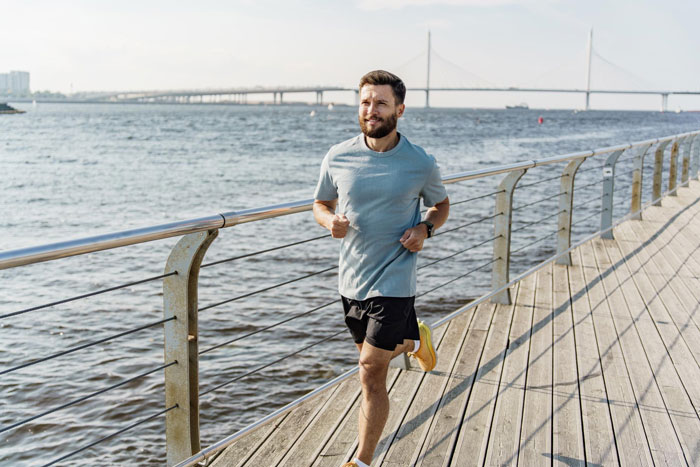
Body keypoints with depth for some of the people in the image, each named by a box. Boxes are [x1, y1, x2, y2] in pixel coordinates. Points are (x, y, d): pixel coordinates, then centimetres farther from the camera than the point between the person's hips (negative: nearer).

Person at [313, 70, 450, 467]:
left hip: (394, 281, -4)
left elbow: (441, 204, 11)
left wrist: (425, 229, -10)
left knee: (372, 374, -5)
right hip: (351, 280, 4)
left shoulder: (422, 164, -8)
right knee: (372, 356, 24)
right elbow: (321, 205, 11)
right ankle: (414, 341, 58)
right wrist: (331, 221, -12)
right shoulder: (338, 158, -3)